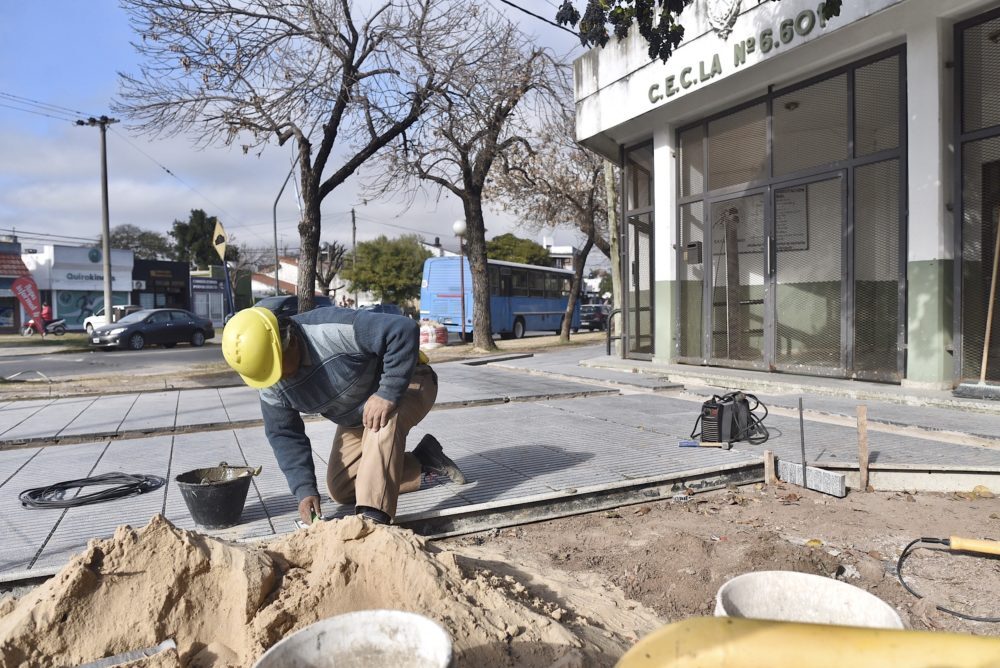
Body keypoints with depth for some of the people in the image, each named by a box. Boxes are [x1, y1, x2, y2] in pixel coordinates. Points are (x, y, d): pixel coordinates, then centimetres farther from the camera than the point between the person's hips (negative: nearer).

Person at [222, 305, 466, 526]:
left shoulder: (334, 331, -37)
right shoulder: (270, 386, -14)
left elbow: (404, 331, -42)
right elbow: (284, 436, -6)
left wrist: (388, 395, -43)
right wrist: (304, 490, -15)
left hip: (407, 383, -7)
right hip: (356, 419, 8)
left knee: (384, 421, -42)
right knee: (340, 489, 5)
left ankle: (373, 517, -36)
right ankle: (426, 467, 11)